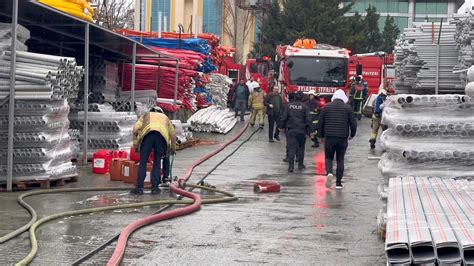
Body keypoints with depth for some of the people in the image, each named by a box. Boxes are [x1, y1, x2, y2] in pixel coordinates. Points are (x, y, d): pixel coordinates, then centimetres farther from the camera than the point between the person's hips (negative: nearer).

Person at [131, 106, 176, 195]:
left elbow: (136, 128, 17)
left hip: (147, 135, -1)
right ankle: (155, 187, 8)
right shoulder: (165, 117, 39)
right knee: (157, 163, 11)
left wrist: (135, 145, 19)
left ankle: (139, 188, -1)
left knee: (143, 163, 3)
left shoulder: (146, 115, 35)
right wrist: (173, 148, 43)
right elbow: (173, 134, 31)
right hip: (162, 136, 1)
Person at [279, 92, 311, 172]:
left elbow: (283, 117, 2)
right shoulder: (304, 106, -3)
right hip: (301, 130, 0)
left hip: (291, 130, 0)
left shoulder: (289, 106, 0)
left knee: (291, 148, -1)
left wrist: (282, 126, 15)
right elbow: (307, 119, -3)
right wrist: (308, 129, 4)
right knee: (301, 147, 15)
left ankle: (291, 166, -10)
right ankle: (300, 164, 20)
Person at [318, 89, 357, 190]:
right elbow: (353, 123, 0)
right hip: (342, 138, 0)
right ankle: (338, 183, 9)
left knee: (328, 157, 11)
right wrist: (352, 134, 16)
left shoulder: (327, 107, 3)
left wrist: (321, 135, 16)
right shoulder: (348, 108, 1)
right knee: (340, 160, 10)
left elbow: (321, 122, 4)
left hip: (329, 137, 0)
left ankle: (329, 173, -18)